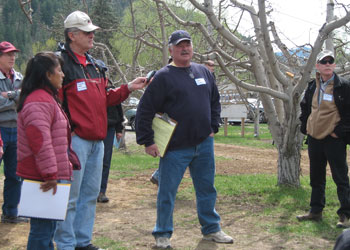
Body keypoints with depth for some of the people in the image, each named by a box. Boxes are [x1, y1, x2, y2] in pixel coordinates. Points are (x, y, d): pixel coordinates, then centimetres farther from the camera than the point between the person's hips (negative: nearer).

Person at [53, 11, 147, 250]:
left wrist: (128, 88, 12)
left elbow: (104, 99, 21)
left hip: (96, 140, 9)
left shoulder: (96, 66, 16)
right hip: (75, 139, -9)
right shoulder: (61, 63, -11)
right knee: (70, 196, -2)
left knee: (91, 194, 15)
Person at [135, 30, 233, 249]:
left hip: (204, 145, 5)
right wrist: (147, 141, -13)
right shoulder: (163, 77, -8)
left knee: (207, 189, 15)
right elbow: (145, 111, -10)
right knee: (167, 192, 3)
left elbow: (215, 101, 22)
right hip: (175, 148, -5)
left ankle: (211, 229, 29)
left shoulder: (204, 72, 10)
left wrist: (213, 128, 12)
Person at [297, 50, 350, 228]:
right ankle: (316, 211, 27)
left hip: (334, 139, -6)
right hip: (314, 138, 6)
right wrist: (305, 127, 11)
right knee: (316, 178, 15)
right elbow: (304, 107, 22)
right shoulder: (312, 86, 10)